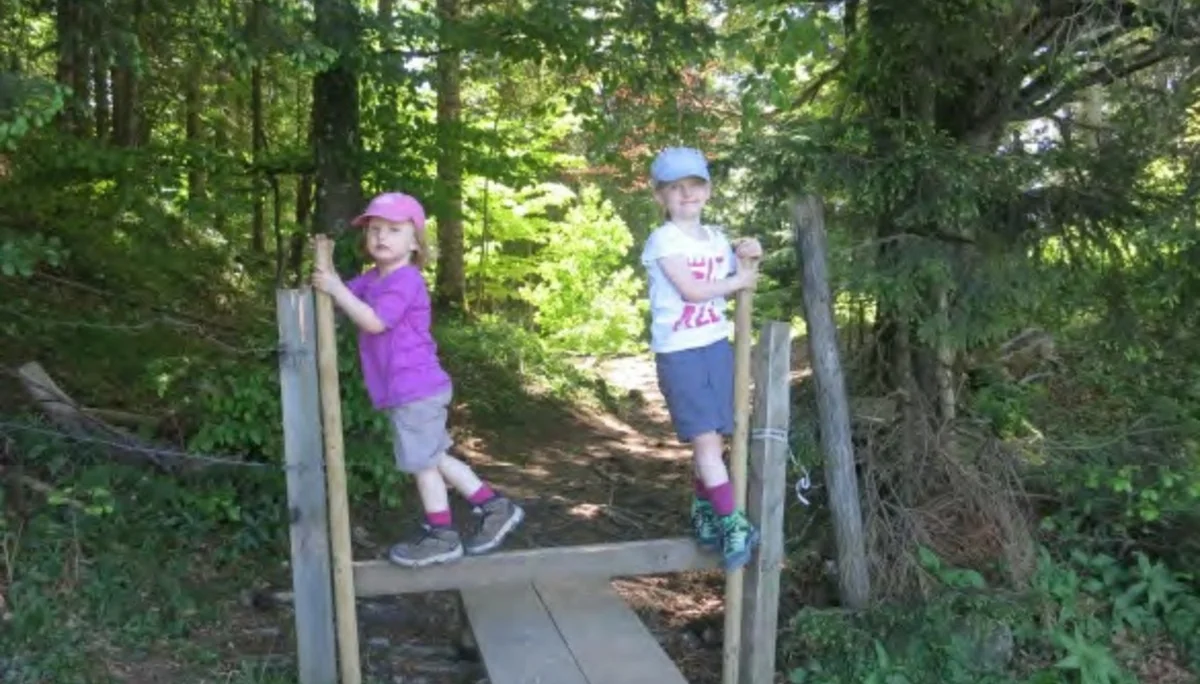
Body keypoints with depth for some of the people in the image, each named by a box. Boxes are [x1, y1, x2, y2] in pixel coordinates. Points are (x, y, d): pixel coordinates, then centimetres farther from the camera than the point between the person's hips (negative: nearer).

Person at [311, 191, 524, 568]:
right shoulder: (371, 279, 13)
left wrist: (335, 288, -24)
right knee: (432, 459, 18)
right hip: (410, 391, 10)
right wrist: (324, 268, -3)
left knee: (422, 463, 3)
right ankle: (495, 508, 26)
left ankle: (441, 536, 19)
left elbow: (373, 321, -26)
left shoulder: (405, 281, -18)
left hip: (416, 390, -10)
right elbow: (343, 298, 12)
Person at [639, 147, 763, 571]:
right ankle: (733, 525, -5)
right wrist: (738, 281, -5)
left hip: (717, 346, 6)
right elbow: (692, 290, -17)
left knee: (715, 439, 8)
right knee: (705, 439, -9)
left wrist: (750, 260, 0)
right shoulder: (663, 240, -8)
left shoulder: (717, 238, 13)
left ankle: (704, 515, 24)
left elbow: (740, 284, 18)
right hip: (678, 353, -6)